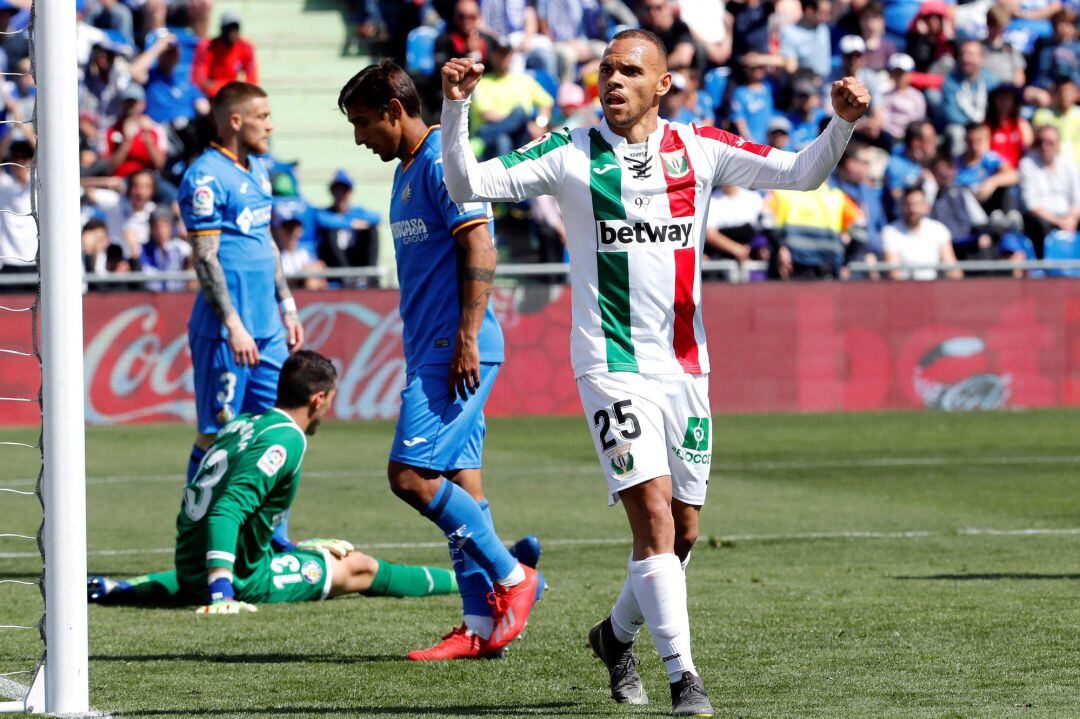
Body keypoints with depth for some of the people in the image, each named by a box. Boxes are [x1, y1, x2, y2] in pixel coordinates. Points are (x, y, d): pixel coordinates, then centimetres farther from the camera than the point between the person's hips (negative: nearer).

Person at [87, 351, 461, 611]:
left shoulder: (241, 424, 8)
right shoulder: (286, 439, -17)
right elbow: (227, 510, -29)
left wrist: (287, 548, 28)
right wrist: (222, 594, -36)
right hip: (240, 579, -8)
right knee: (359, 568, 4)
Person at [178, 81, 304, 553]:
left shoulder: (257, 171, 15)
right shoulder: (206, 178, -12)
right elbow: (205, 258, -16)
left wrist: (287, 307, 21)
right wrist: (233, 326, -20)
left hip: (267, 326, 8)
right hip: (226, 331, -8)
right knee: (216, 434, -4)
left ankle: (272, 536, 13)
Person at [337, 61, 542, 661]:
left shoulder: (442, 162, -11)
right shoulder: (408, 169, 20)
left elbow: (480, 250, -18)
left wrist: (467, 337, -22)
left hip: (457, 350, -10)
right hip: (432, 351, 10)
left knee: (411, 475, -14)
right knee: (460, 485, 7)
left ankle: (512, 575, -4)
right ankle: (481, 626, 7)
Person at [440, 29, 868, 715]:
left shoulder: (698, 149, 4)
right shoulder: (571, 153, -2)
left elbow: (800, 173, 2)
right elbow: (467, 184, -6)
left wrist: (842, 124, -15)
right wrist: (456, 107, -21)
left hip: (685, 364, 4)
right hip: (612, 367, -4)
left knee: (683, 530, 11)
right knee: (655, 516, -17)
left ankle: (618, 633, 37)